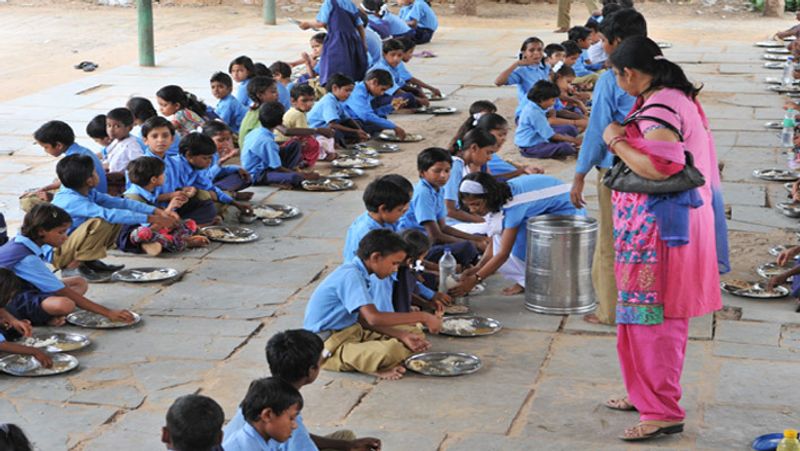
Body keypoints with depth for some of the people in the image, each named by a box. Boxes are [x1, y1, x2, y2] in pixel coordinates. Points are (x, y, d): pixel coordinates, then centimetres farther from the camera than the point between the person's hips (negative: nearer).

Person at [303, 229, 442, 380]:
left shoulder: (357, 274, 10)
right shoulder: (351, 275, -20)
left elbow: (364, 320, 9)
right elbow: (374, 318, -30)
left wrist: (402, 336, -4)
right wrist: (422, 317, -24)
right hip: (328, 345, -10)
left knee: (414, 333, 7)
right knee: (390, 350, -35)